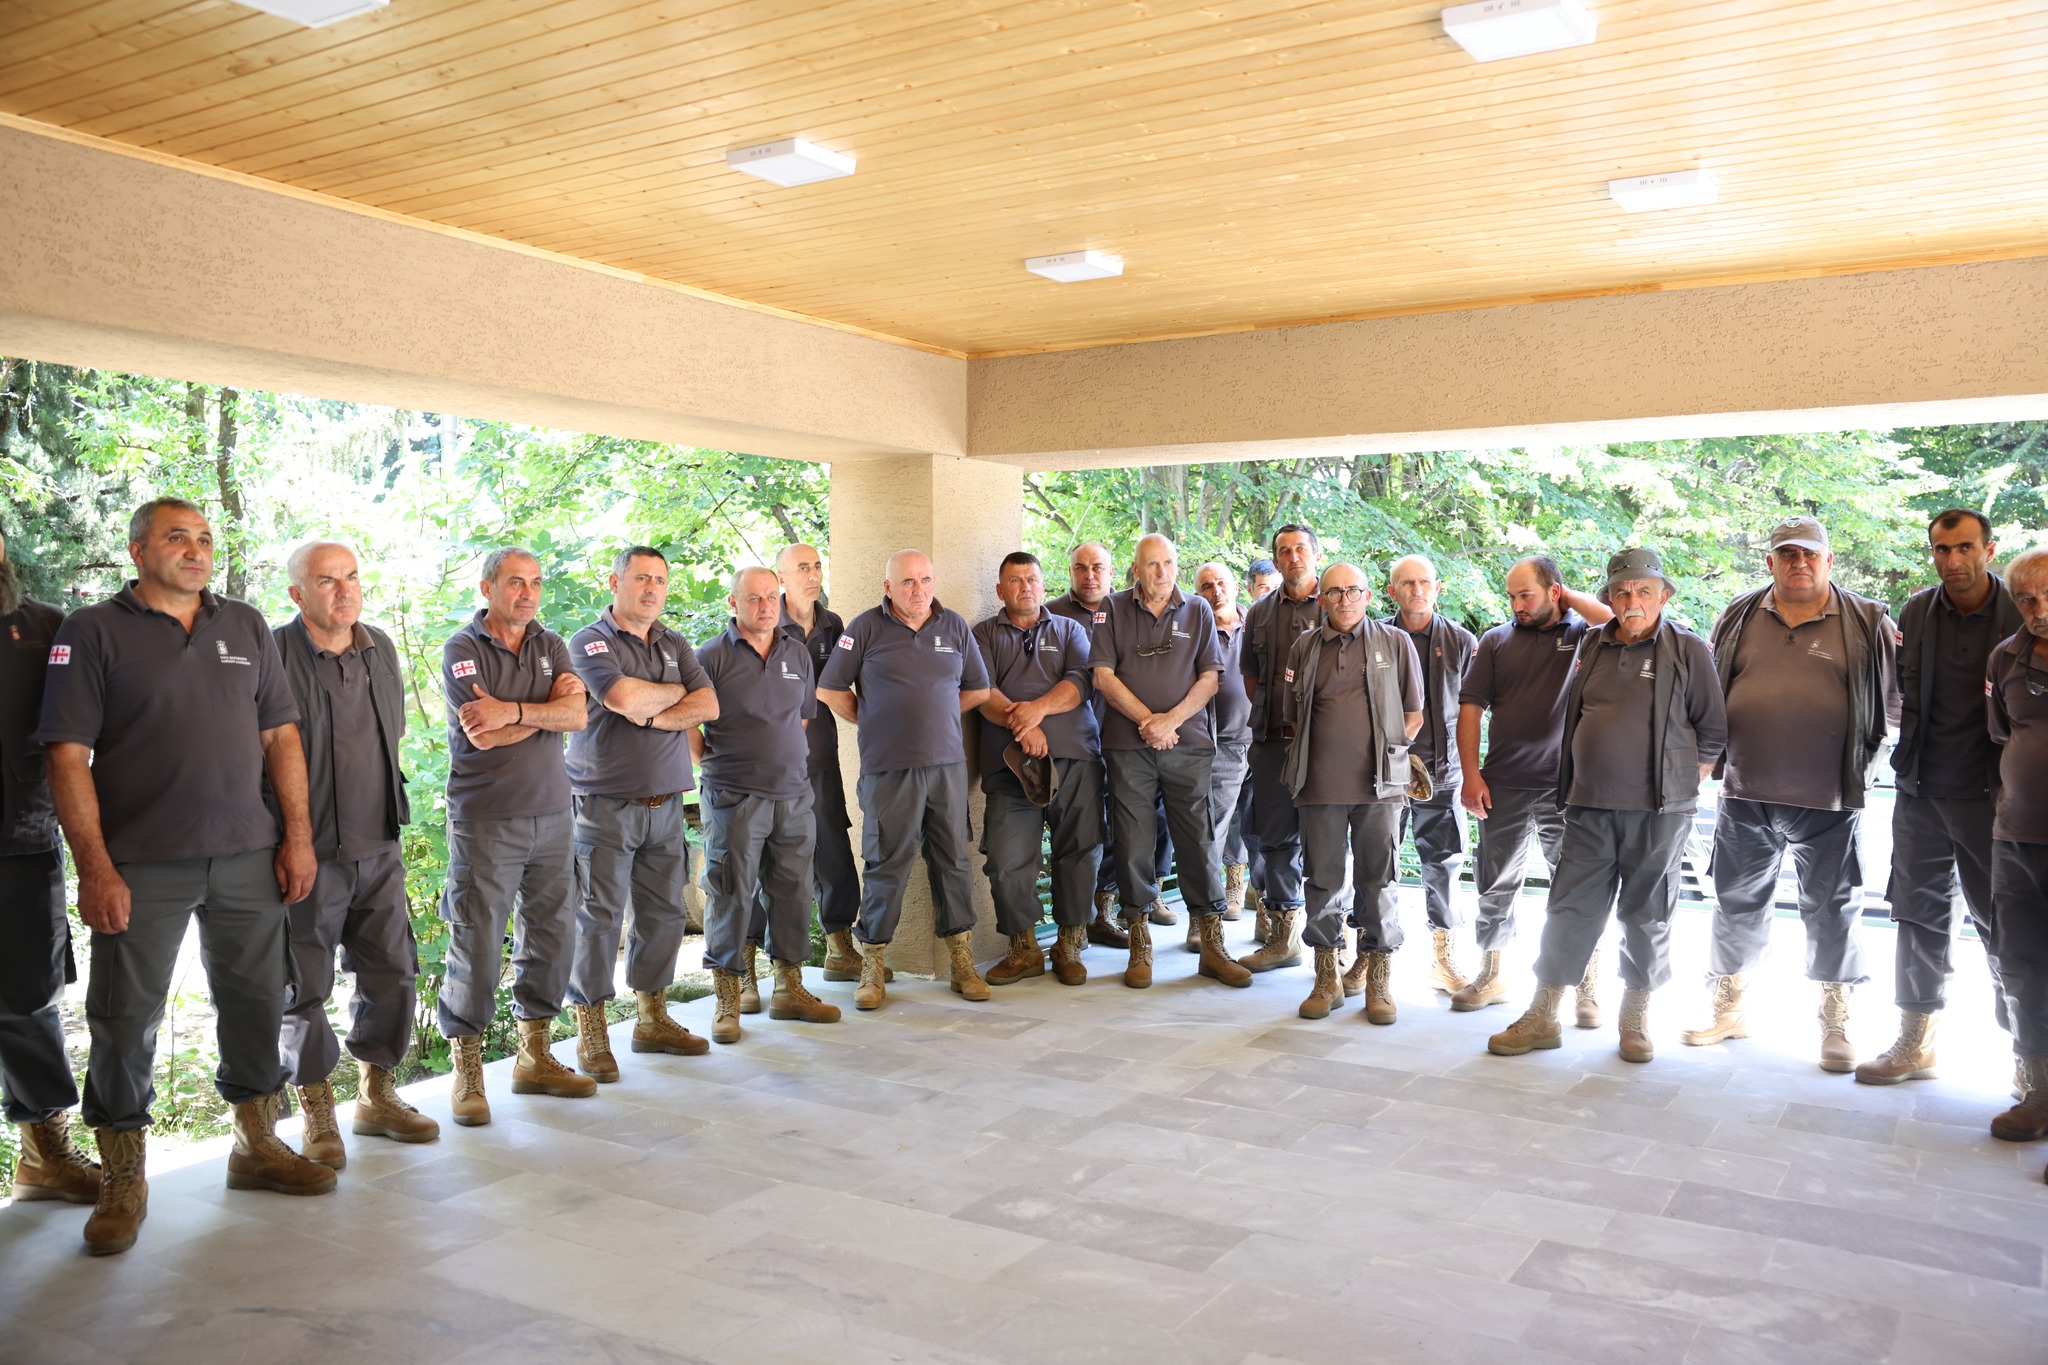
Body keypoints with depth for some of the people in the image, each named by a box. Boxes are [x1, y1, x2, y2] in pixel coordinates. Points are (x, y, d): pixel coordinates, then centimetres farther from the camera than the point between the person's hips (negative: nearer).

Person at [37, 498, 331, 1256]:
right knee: (125, 1021, 2)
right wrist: (94, 869, -14)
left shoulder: (245, 626, 11)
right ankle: (123, 1182, 17)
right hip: (140, 867, -4)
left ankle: (258, 1145, 28)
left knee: (256, 1003, 12)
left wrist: (298, 836, 4)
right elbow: (67, 756, -7)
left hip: (248, 856, 4)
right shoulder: (93, 632, -1)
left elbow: (280, 736, 11)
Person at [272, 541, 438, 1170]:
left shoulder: (381, 649, 9)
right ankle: (316, 1113, 19)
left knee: (392, 971, 10)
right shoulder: (273, 656, -12)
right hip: (308, 853, -6)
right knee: (305, 988, 4)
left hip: (378, 849, 6)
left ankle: (376, 1096, 26)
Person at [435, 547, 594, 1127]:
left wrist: (512, 711, -17)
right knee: (477, 944, -4)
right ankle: (466, 1072, 9)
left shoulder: (550, 645, 11)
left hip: (552, 815, 5)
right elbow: (483, 736, -15)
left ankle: (534, 1057, 21)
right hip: (485, 821, -5)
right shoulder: (462, 649, -4)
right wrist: (548, 705, -6)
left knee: (552, 934, 8)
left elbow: (577, 716, -5)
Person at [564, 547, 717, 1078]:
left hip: (665, 805, 6)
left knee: (663, 912, 11)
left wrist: (652, 716, -12)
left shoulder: (675, 644, 14)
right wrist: (674, 692, -4)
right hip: (606, 807, -6)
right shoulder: (590, 641, -4)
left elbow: (707, 705, 1)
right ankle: (590, 1032, 7)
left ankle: (652, 1019, 23)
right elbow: (623, 697, -22)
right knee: (599, 918, -2)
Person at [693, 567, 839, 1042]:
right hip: (735, 798, -5)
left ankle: (789, 988, 24)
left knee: (792, 890, 11)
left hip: (794, 793, 5)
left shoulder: (797, 652, 11)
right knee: (732, 895, -1)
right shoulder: (712, 656, -5)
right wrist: (715, 764, -1)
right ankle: (726, 999, 10)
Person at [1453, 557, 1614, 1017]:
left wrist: (1568, 597, -7)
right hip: (1503, 785, 2)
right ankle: (1491, 977, 25)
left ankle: (1587, 988, 14)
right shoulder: (1497, 641, 7)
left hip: (1567, 787, -2)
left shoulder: (1584, 634, 3)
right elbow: (1470, 707, 4)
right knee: (1496, 886, 11)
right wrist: (1470, 775, -3)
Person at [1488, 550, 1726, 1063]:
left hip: (1658, 810, -3)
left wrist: (1681, 784, 0)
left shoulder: (1687, 649, -1)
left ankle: (1636, 1018, 22)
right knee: (1570, 909, 4)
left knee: (1647, 916, 8)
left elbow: (1712, 730, 2)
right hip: (1589, 807, 3)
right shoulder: (1593, 647, 10)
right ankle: (1542, 1016, 11)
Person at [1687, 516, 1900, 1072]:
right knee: (1737, 905, 11)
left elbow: (1896, 699, 4)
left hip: (1829, 798, -2)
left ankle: (1835, 1025, 20)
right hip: (1746, 793, 3)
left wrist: (1862, 756, -7)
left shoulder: (1868, 623, 1)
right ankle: (1728, 1009, 26)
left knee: (1832, 911, 6)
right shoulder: (1738, 618, 8)